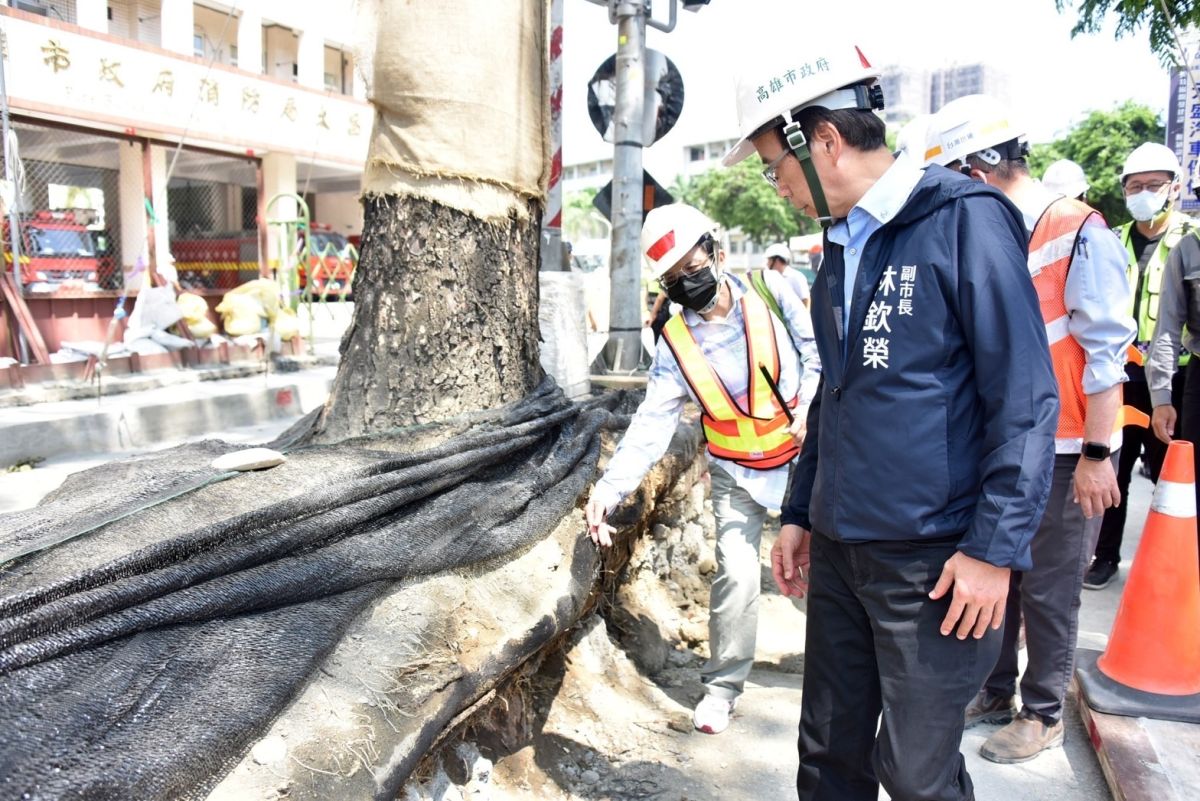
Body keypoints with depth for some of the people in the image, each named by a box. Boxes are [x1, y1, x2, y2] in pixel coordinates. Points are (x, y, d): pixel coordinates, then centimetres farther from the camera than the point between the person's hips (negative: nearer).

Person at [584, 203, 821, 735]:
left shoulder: (769, 291, -11)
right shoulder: (675, 340, -11)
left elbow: (818, 352, -2)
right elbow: (652, 422, -17)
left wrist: (812, 406, -19)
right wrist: (610, 486, -29)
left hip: (804, 454, 1)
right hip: (738, 473, -1)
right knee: (736, 574, -10)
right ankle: (722, 686, 11)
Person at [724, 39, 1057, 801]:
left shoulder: (965, 219, -11)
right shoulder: (843, 243, 11)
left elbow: (1026, 398, -13)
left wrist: (997, 547, -15)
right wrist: (800, 513, 18)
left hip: (933, 558, -7)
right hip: (839, 551, 7)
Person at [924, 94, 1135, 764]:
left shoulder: (1080, 232, -13)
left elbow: (1106, 351, -14)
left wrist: (1097, 454, -15)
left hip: (1064, 454, -6)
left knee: (1047, 588, 6)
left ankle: (1044, 714, 24)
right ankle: (995, 690, 32)